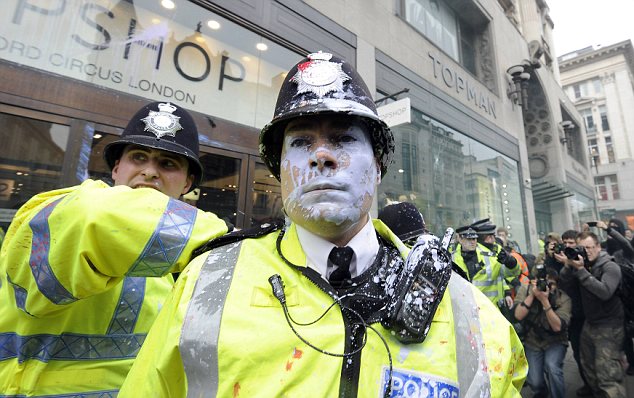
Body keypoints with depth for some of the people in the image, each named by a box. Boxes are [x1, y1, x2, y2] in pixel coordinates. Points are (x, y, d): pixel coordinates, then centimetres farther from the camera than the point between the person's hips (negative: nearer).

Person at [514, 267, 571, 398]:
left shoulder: (563, 299, -16)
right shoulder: (525, 289, -12)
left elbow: (557, 327, -24)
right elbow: (518, 316, -21)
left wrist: (545, 301, -34)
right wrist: (532, 295, -28)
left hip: (555, 342, -1)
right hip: (532, 342, 1)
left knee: (552, 367, -29)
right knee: (534, 382, -9)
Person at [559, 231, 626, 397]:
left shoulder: (610, 267, -11)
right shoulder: (580, 263, 4)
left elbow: (605, 292, -26)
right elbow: (561, 281, -3)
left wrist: (581, 270, -29)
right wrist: (568, 265, -18)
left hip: (609, 327, -6)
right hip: (589, 324, 6)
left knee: (608, 377, -12)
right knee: (588, 368, 17)